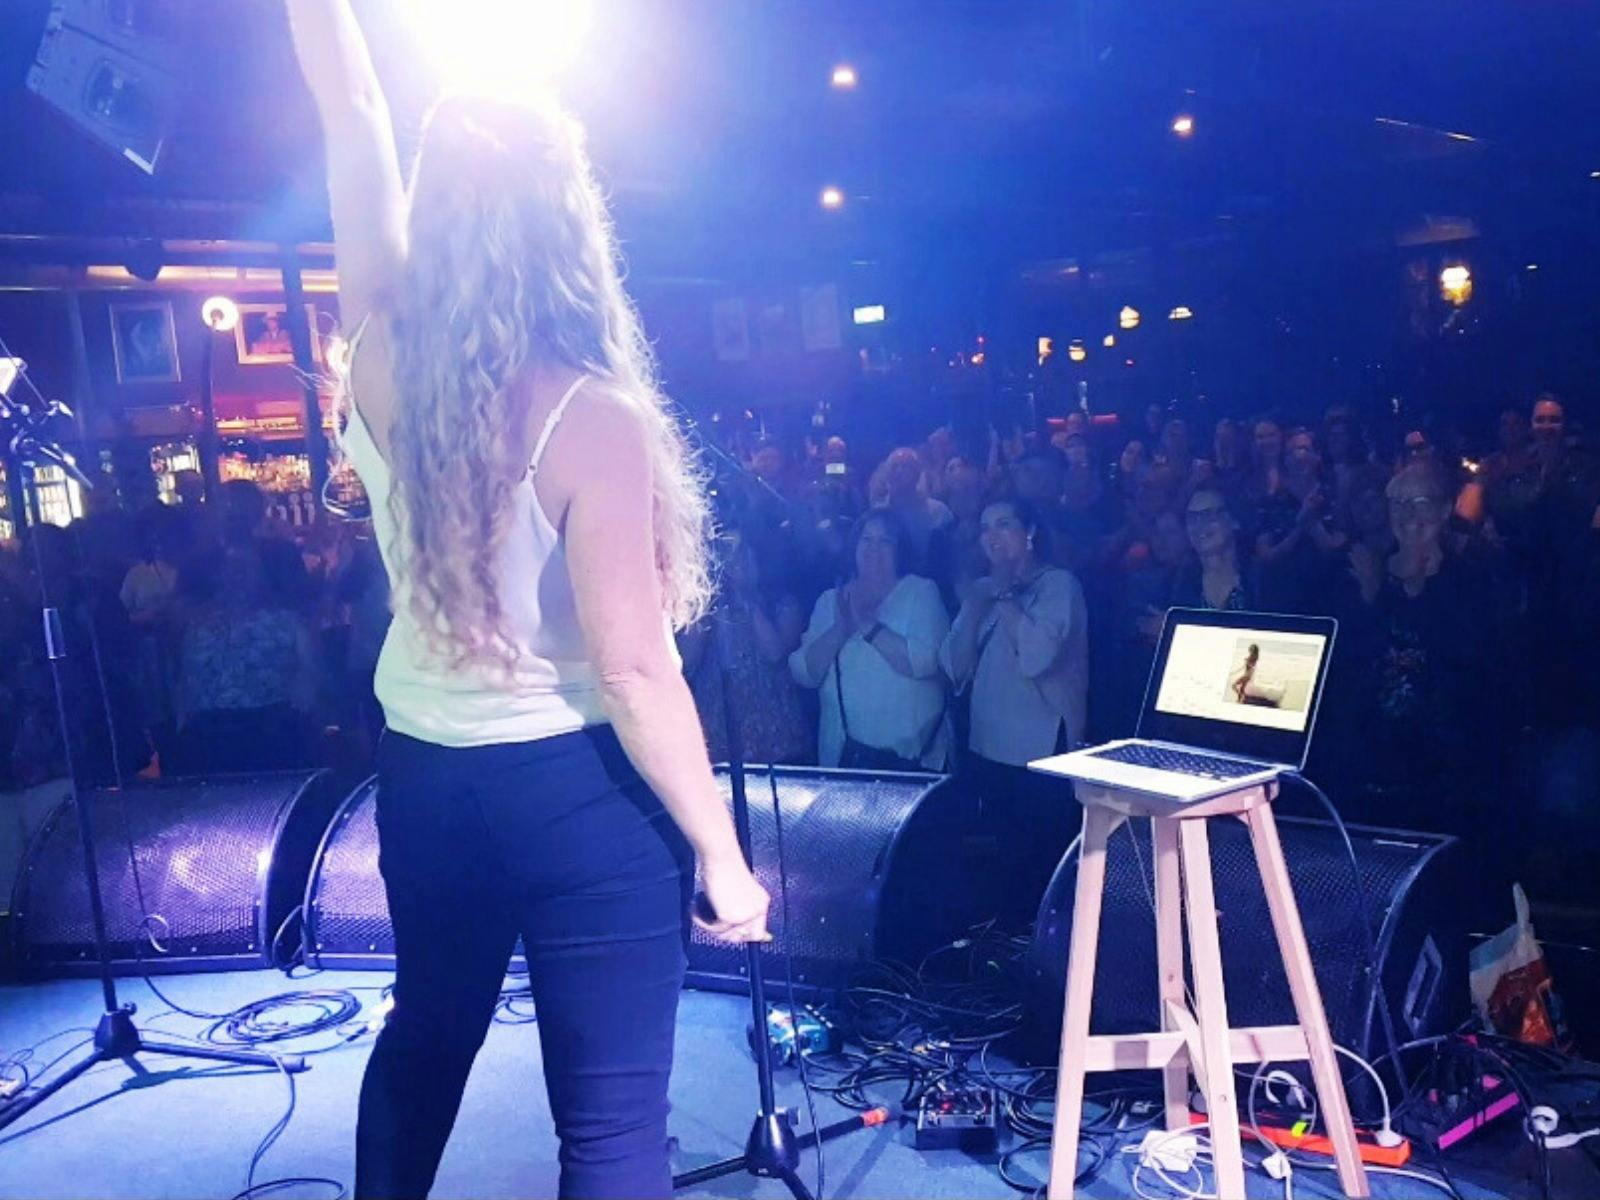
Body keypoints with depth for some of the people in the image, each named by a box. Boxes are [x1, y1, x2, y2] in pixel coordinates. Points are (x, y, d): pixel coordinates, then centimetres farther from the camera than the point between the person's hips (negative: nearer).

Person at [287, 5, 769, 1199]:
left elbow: (351, 111, 5)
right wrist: (722, 856, -12)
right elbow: (636, 670, -20)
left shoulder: (379, 355, -6)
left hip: (423, 776, 6)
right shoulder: (589, 417, -21)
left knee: (425, 1035, 29)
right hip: (577, 790, -6)